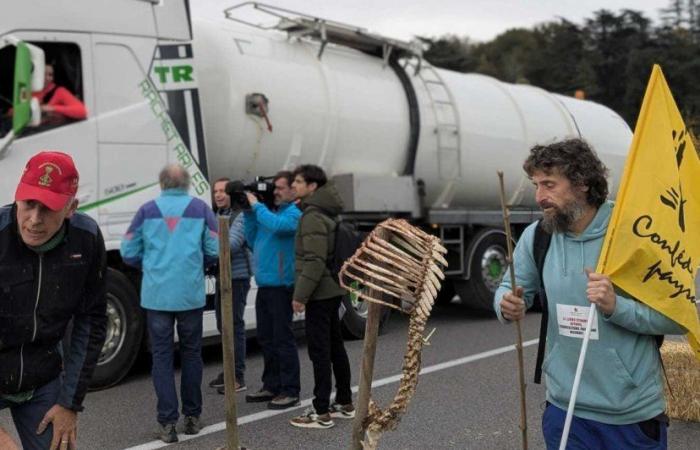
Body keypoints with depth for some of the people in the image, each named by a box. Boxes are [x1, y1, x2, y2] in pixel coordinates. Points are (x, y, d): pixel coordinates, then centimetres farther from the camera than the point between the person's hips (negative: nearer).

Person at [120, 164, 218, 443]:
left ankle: (167, 423, 4)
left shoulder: (147, 210, 2)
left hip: (156, 296, 0)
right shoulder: (200, 209, 2)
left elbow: (129, 253, 2)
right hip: (191, 295, 0)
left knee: (162, 357, 6)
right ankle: (192, 417, 21)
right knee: (191, 354, 13)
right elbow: (214, 251, -2)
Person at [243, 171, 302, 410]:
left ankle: (290, 391, 4)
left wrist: (257, 205, -15)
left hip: (281, 285, -9)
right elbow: (253, 240, 17)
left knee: (283, 339, -4)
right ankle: (272, 386, 25)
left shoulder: (295, 213, -9)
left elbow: (276, 226, -29)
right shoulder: (272, 211, 17)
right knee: (266, 338, 14)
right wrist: (249, 213, 7)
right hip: (264, 284, 9)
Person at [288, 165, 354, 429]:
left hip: (320, 293, -10)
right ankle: (345, 404, 24)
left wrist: (301, 294, -20)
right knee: (335, 347, 15)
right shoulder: (326, 212, 13)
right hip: (333, 290, 10)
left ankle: (322, 413, 0)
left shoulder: (313, 217, -16)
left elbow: (315, 260, -22)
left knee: (319, 351, -5)